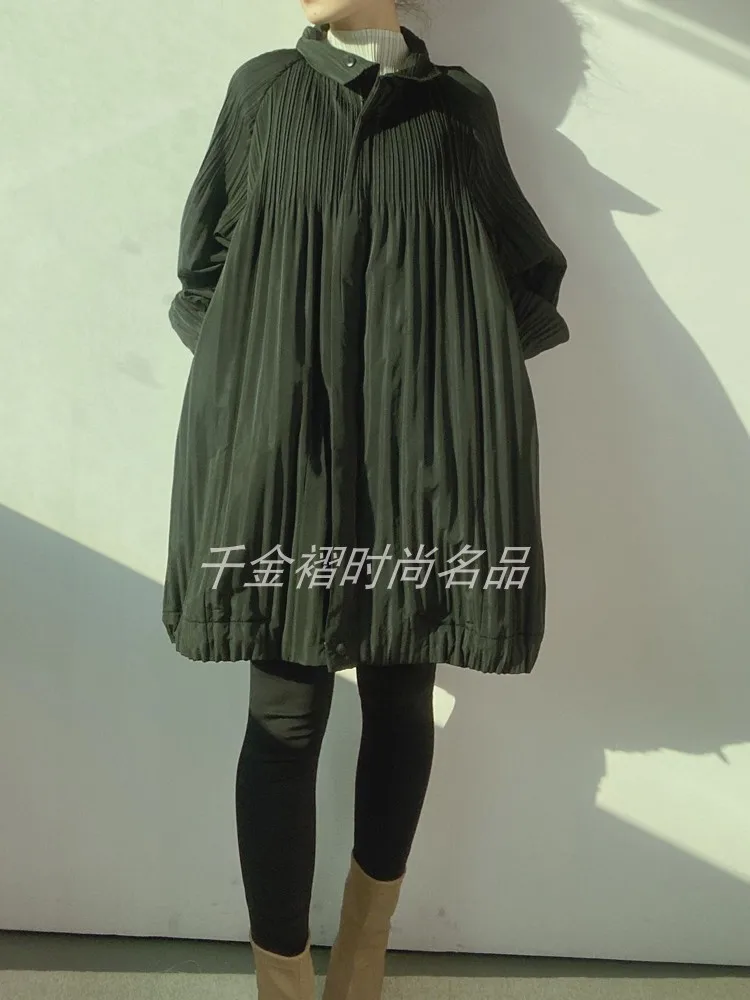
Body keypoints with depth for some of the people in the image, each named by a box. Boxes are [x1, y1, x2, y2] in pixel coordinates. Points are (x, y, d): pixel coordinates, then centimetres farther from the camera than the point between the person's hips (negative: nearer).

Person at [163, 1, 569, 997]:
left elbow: (528, 275, 16)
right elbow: (205, 262, 14)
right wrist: (259, 376, 0)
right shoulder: (264, 87, 15)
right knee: (286, 712, -3)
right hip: (289, 446, 0)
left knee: (402, 693, 7)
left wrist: (461, 371, 1)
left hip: (428, 452, 1)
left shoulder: (463, 104, 15)